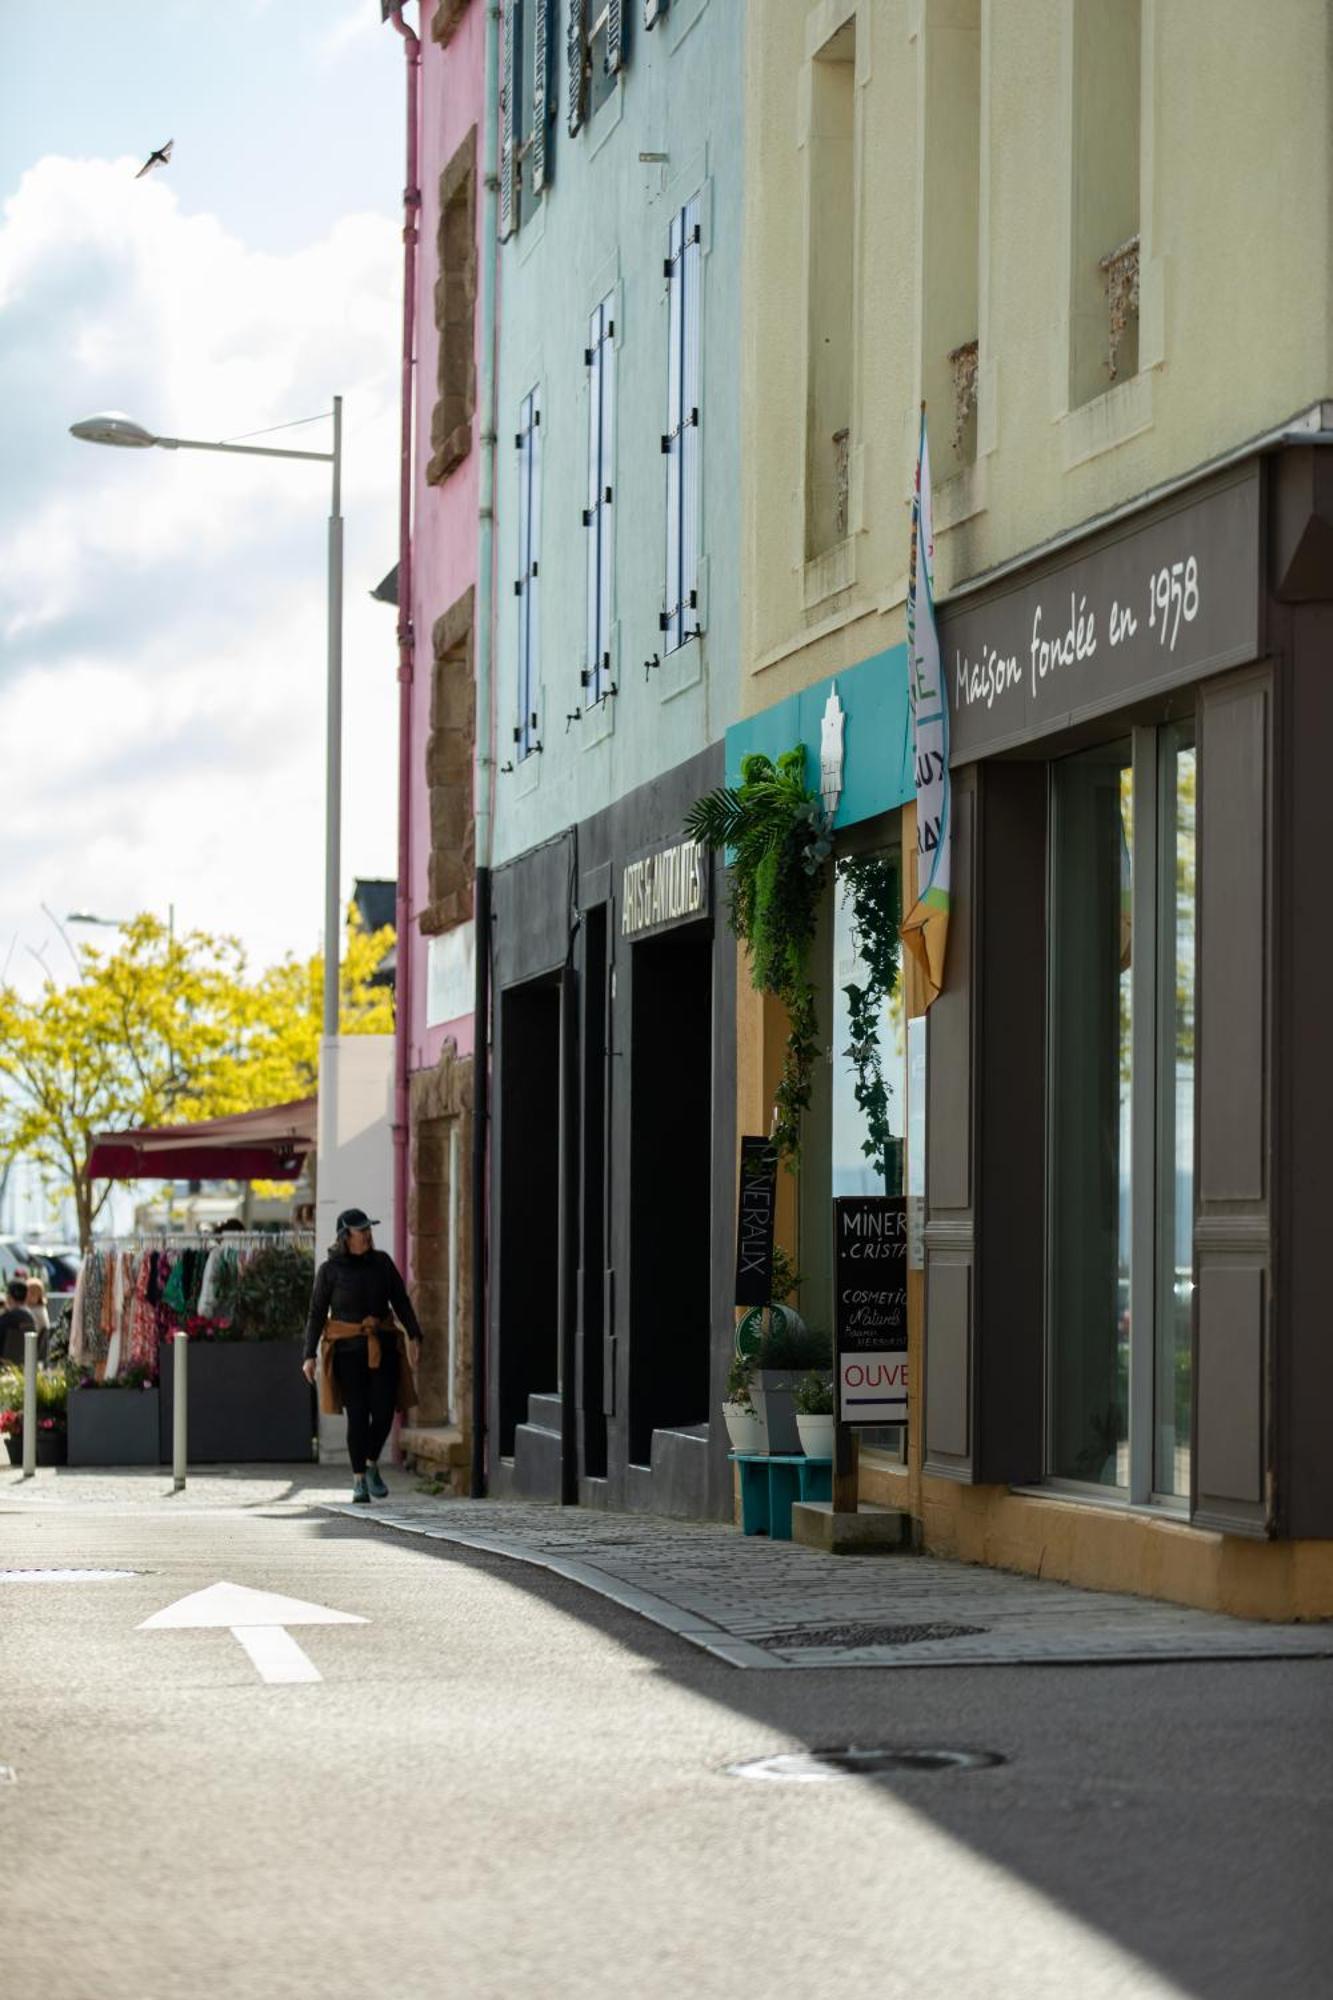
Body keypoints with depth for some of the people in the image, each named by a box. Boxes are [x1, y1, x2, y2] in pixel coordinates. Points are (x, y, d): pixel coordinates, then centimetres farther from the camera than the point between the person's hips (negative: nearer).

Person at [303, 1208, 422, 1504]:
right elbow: (316, 1313, -1)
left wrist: (414, 1336, -3)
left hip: (382, 1346, 3)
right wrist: (309, 1355, -7)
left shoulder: (382, 1262, 6)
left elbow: (401, 1301, 7)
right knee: (358, 1414, -5)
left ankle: (372, 1465, 21)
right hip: (348, 1348, -3)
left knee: (384, 1411, -5)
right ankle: (359, 1480, 8)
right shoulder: (330, 1269, -2)